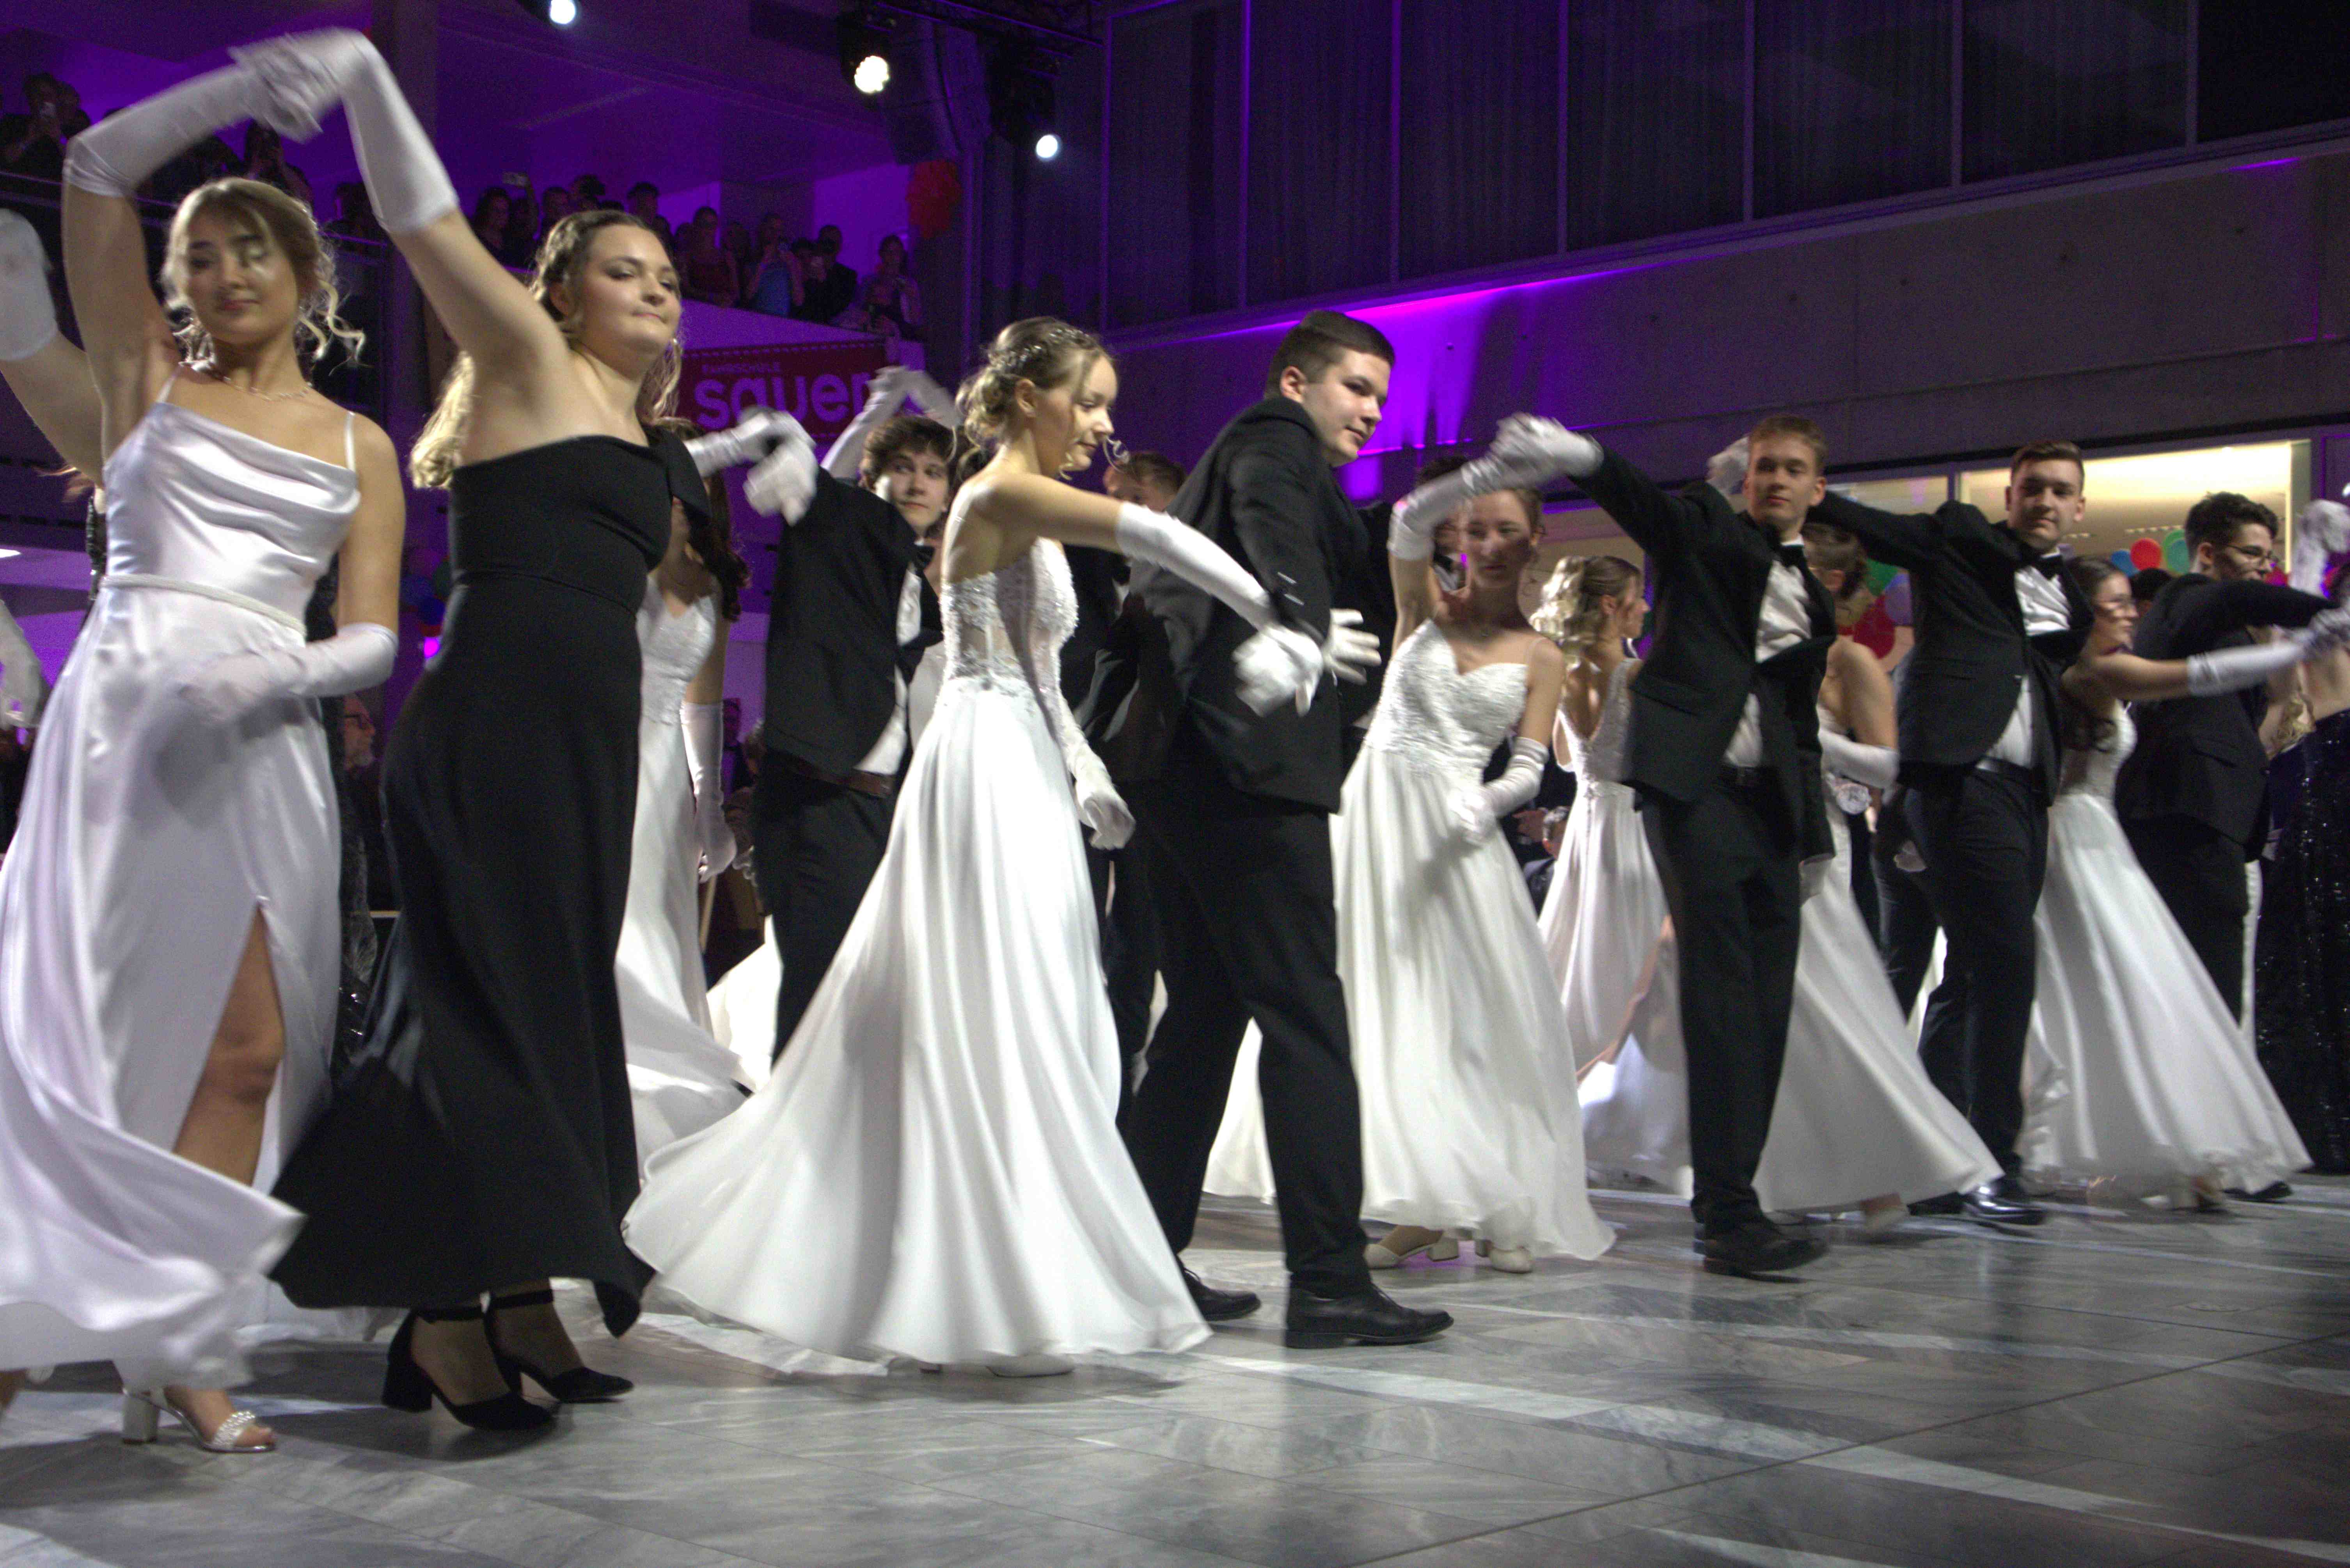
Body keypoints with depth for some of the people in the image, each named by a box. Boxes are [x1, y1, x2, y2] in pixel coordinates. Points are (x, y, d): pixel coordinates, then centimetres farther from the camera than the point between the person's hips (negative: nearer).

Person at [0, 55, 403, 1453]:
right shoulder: (148, 375, 15)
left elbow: (374, 633, 7)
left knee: (248, 1045, -6)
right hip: (123, 715, -1)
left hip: (262, 745, 1)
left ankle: (173, 1348, -1)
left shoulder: (359, 445, 16)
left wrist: (276, 672, -13)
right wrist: (244, 90, 1)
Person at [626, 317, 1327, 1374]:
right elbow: (1150, 533, -26)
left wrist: (1084, 773, 12)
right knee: (991, 1025, -7)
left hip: (1021, 785, 10)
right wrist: (1274, 619, -28)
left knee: (980, 1030, 11)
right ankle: (998, 1302, -2)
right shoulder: (1001, 494, -11)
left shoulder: (1031, 514, 19)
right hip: (984, 778, -10)